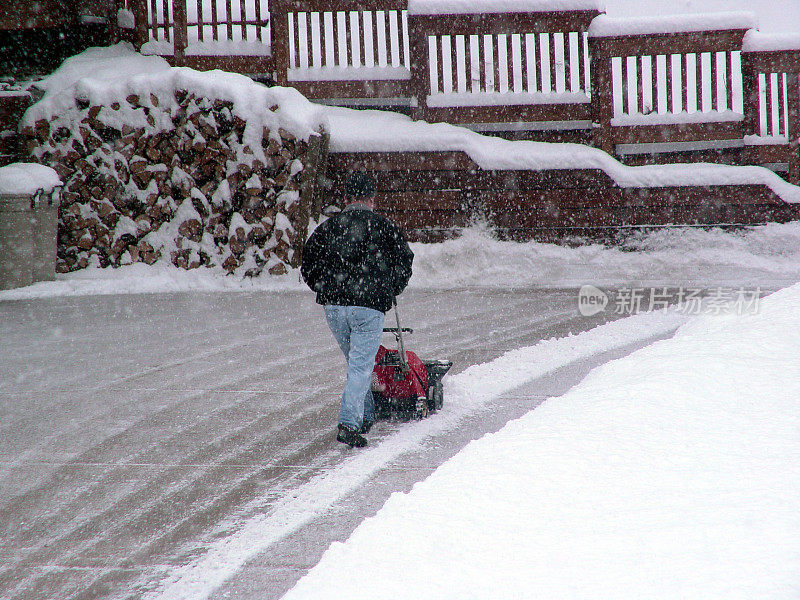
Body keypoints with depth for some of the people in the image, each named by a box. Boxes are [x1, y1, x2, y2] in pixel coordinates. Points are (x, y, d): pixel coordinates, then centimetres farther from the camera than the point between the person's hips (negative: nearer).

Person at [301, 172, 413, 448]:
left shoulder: (328, 228, 11)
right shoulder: (384, 227, 3)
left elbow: (308, 267, 13)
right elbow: (404, 262, 6)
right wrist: (391, 290, 21)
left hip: (333, 306, 4)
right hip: (370, 306, -4)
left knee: (356, 361, 22)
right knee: (361, 366, -4)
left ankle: (365, 416, 30)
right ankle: (349, 424, -17)